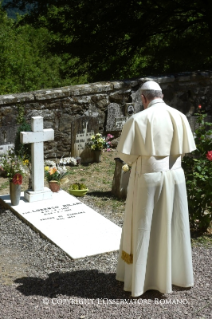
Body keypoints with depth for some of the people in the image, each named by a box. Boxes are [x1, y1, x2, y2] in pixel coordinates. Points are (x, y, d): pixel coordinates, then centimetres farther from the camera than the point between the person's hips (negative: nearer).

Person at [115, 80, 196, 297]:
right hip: (174, 176, 4)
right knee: (174, 227, 17)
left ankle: (140, 278, 18)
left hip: (147, 178, -4)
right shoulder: (180, 117, -2)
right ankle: (176, 274, 30)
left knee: (143, 228, 8)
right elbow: (185, 149, 7)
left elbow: (125, 155, -12)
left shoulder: (138, 119, -15)